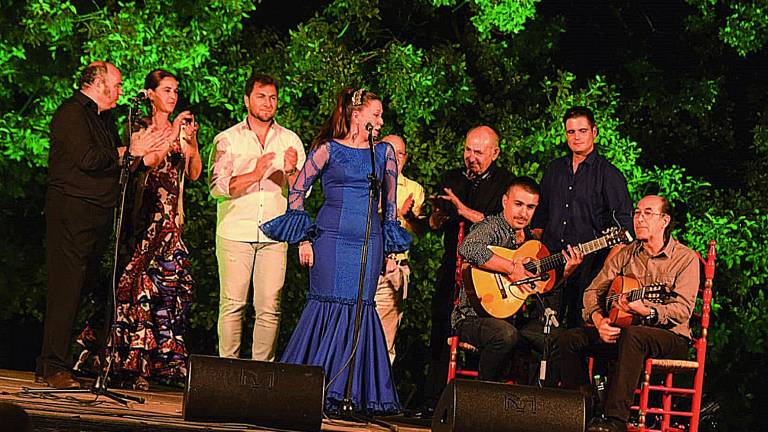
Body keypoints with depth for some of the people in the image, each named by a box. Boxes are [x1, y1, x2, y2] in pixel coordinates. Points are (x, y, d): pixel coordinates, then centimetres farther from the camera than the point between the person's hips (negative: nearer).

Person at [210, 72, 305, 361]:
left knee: (269, 309, -2)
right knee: (232, 305, -5)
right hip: (235, 232, -2)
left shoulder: (290, 141, 13)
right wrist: (253, 176, -18)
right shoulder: (227, 140, 6)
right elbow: (217, 187, -5)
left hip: (274, 234, 2)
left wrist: (291, 171, -12)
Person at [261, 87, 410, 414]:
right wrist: (304, 239, -3)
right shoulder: (329, 149, 2)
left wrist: (390, 251, 13)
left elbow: (390, 204, 17)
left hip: (370, 241, 3)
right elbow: (297, 192, 4)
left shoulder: (384, 152, 13)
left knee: (360, 307, -1)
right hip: (332, 237, -3)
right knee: (328, 304, -6)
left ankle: (360, 392, 4)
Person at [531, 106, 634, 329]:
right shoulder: (555, 169, 17)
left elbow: (624, 220, -3)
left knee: (581, 324, -5)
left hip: (590, 260, -5)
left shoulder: (608, 173, 0)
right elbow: (541, 212, 24)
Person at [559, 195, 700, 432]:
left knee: (633, 335, -40)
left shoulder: (685, 258, -6)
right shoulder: (625, 254, 10)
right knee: (570, 338, -14)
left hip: (670, 336, -6)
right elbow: (593, 291, 7)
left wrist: (646, 312, -35)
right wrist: (599, 321, -14)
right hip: (621, 330, 6)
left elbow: (683, 310, -17)